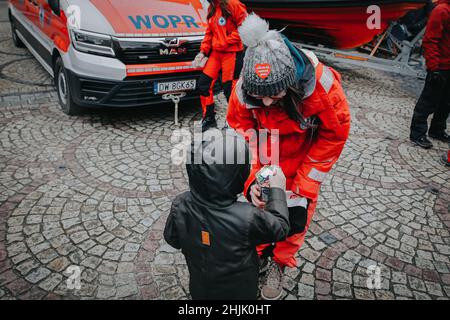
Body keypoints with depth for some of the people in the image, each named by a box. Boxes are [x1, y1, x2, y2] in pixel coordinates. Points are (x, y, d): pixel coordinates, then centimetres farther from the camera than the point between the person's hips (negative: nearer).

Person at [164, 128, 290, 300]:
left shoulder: (180, 206, -27)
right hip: (238, 292, -2)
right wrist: (277, 189, -5)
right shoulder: (247, 217, -37)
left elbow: (172, 239, -7)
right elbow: (280, 228, -17)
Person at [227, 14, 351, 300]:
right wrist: (250, 180, -22)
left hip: (305, 156, -1)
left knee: (295, 214, 5)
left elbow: (334, 135, -19)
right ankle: (260, 252, 42)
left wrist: (303, 184, -16)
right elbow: (240, 130, -12)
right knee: (258, 204, 11)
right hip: (266, 158, 2)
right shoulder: (244, 88, -28)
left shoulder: (322, 85, -34)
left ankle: (279, 263, 34)